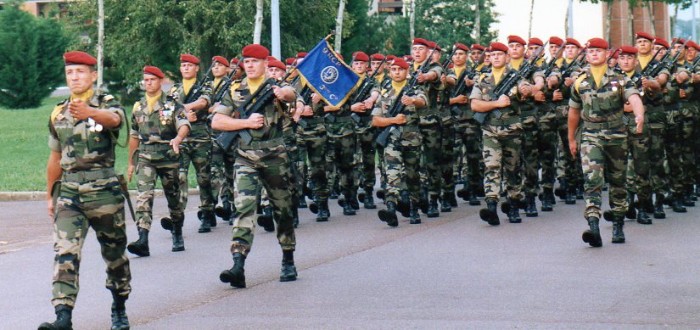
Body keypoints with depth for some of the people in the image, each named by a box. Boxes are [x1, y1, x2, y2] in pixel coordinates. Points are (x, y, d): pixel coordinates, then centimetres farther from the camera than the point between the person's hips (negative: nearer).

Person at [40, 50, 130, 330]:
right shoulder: (58, 114, 10)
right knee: (65, 253, -13)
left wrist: (89, 113, -51)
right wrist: (50, 196, 21)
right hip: (68, 192, 3)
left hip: (104, 191, -2)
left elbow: (114, 118, -29)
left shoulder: (106, 104, -3)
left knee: (114, 253, 10)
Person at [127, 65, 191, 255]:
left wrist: (178, 138, -38)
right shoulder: (138, 107, 13)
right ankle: (142, 241, -24)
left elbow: (184, 125, -16)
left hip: (168, 156, -2)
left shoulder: (172, 104, -1)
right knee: (144, 196, -15)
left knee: (173, 197, 9)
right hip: (145, 157, 2)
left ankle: (177, 235, 30)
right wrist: (131, 163, 21)